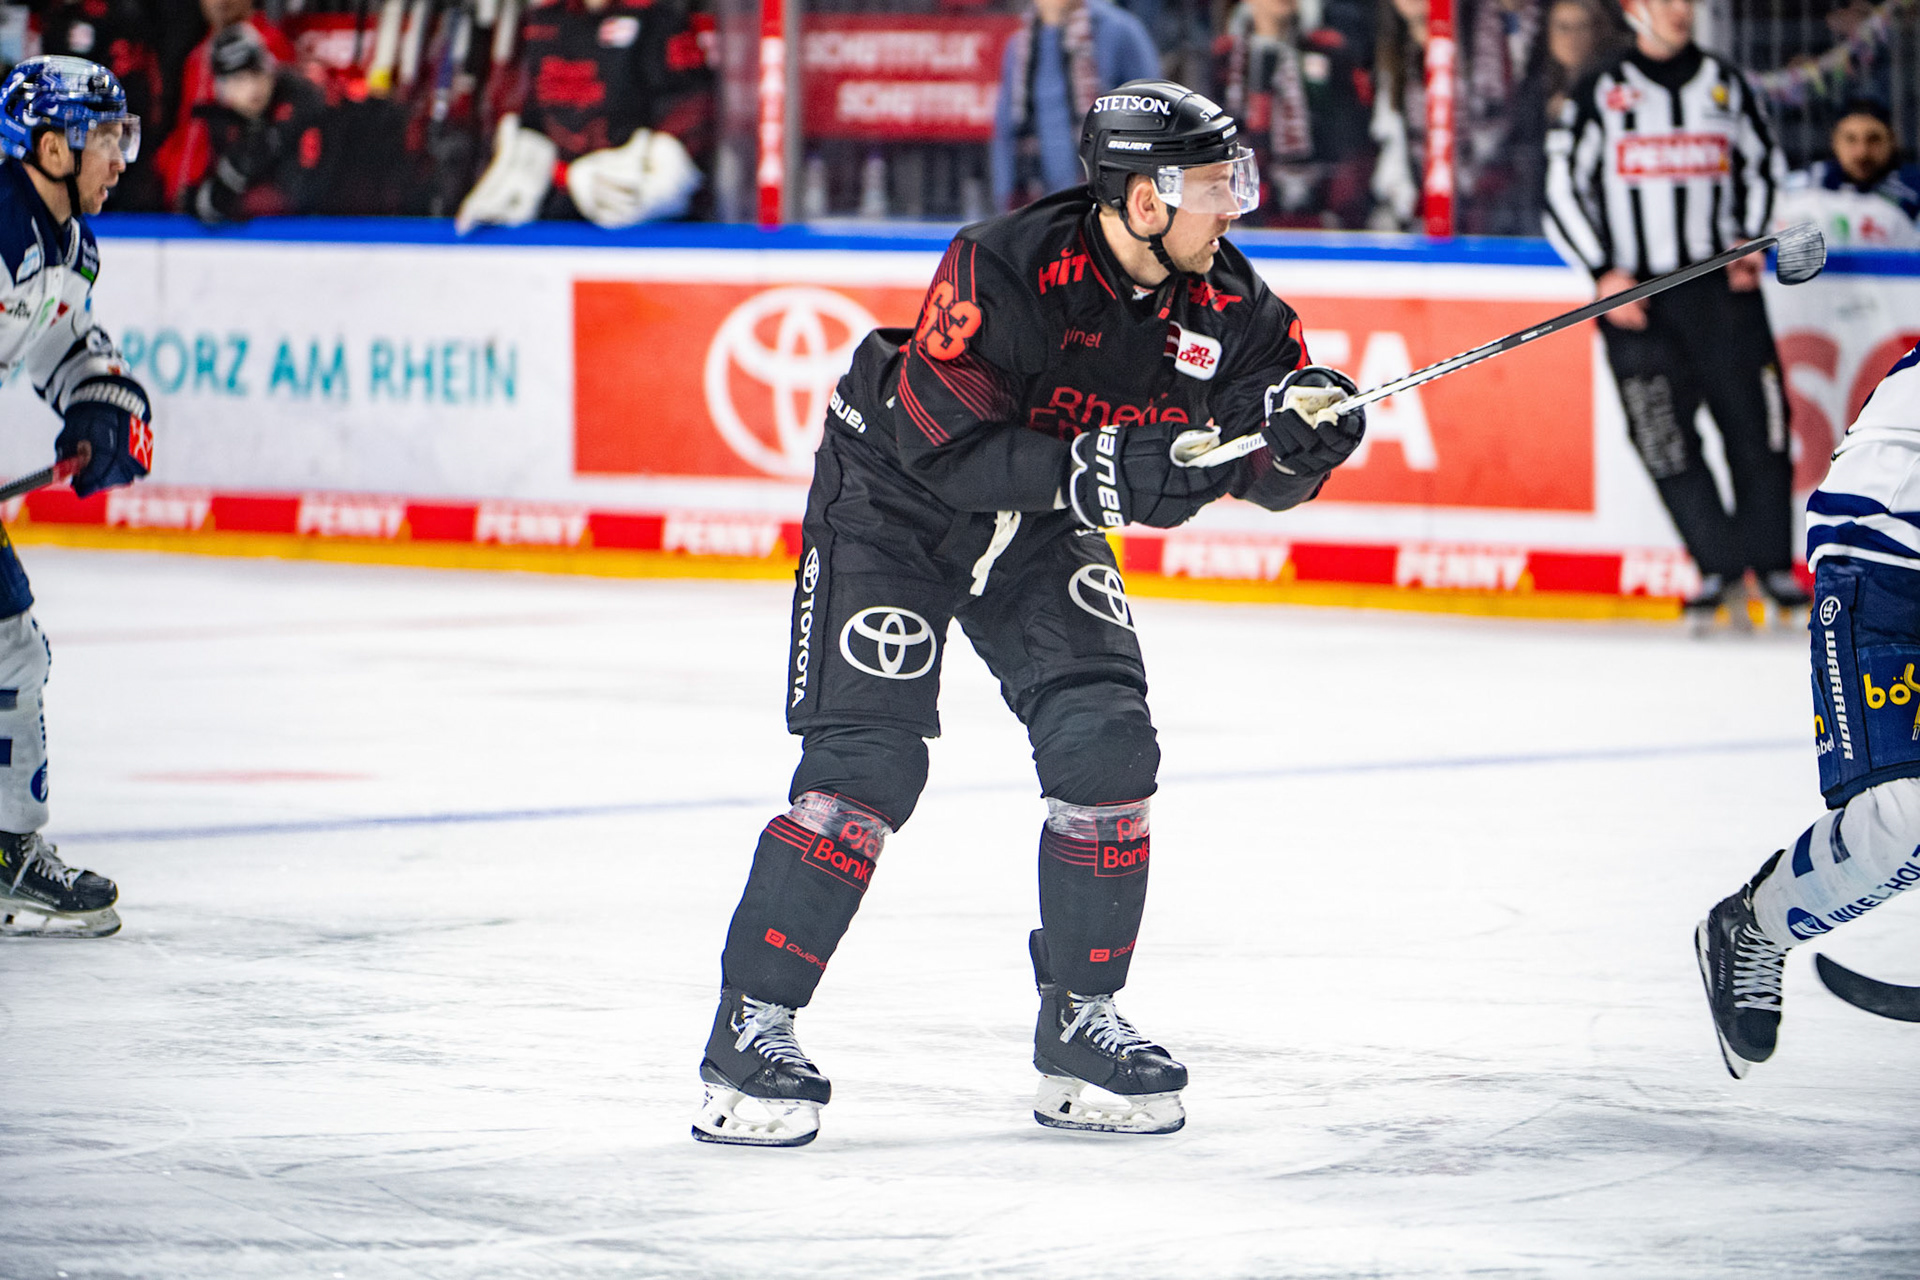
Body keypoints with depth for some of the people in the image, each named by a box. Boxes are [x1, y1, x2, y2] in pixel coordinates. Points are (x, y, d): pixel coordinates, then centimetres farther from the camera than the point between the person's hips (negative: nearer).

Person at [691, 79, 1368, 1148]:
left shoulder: (1222, 299, -13)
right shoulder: (1006, 270, -31)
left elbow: (1269, 473, -6)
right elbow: (943, 446, -33)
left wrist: (1304, 426, -30)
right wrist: (1106, 472, -40)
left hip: (1038, 527, 6)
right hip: (892, 503, -6)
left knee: (1107, 741, -8)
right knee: (866, 763, -15)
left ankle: (1081, 1020, 7)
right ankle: (752, 1028, -7)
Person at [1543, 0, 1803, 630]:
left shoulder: (1724, 83, 10)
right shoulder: (1598, 93, 1)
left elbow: (1763, 163, 21)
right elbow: (1562, 188, 2)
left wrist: (1752, 239, 6)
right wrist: (1604, 273, -7)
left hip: (1723, 285, 2)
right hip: (1637, 297, -2)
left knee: (1756, 424, -4)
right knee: (1664, 438, -7)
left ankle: (1772, 562, 7)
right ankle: (1719, 568, 3)